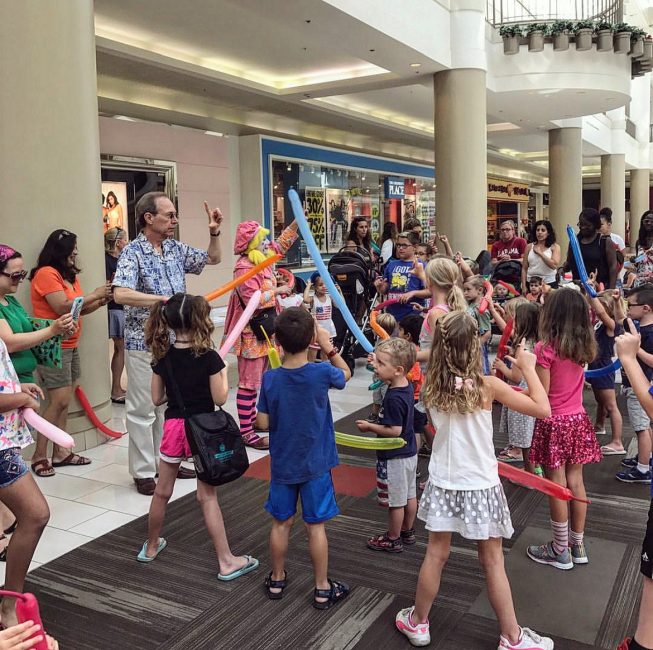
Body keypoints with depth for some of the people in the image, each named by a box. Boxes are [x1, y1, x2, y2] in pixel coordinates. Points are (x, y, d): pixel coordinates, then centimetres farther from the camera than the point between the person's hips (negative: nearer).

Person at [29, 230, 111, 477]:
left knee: (64, 402, 7)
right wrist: (93, 295, -11)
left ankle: (60, 452, 12)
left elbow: (78, 309, 16)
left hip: (70, 346, 8)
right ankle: (39, 456, -1)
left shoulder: (69, 275, 15)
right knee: (59, 401, -10)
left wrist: (101, 301, 0)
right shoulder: (46, 274, -12)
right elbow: (64, 307, -20)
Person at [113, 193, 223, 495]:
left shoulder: (176, 249, 7)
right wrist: (164, 299, -28)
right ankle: (143, 472, 13)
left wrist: (214, 232, 5)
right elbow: (120, 294, -28)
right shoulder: (132, 252, -14)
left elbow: (212, 259, 21)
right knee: (142, 408, 3)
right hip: (143, 343, -7)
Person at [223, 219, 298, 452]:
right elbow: (252, 299, -26)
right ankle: (246, 432, 0)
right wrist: (276, 291, -16)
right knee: (249, 382, -5)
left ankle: (252, 420, 30)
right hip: (251, 332, -10)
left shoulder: (263, 261, 9)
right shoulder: (244, 268, -18)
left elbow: (282, 243, 22)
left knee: (257, 379, 18)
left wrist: (298, 219, 15)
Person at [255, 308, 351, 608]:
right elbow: (345, 374, 4)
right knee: (316, 525, 9)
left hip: (282, 464, 2)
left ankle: (277, 579, 32)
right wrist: (328, 346, 2)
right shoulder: (321, 373, -18)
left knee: (281, 523, 16)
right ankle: (322, 589, 20)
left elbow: (263, 423, -8)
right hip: (315, 464, -1)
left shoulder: (270, 379, -14)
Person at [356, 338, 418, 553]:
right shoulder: (407, 387, -2)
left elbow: (394, 431, -27)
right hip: (409, 452, 9)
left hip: (394, 457, -9)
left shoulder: (393, 398, -29)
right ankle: (408, 532, 37)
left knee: (395, 501, 7)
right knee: (409, 495, 21)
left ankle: (393, 540, 22)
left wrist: (369, 427, -15)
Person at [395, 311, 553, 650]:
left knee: (436, 555, 16)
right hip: (480, 485, -3)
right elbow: (543, 409, -14)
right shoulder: (487, 385, -18)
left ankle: (417, 622, 31)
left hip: (443, 483, 3)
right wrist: (527, 368, -5)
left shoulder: (431, 385, -8)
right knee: (493, 562, 10)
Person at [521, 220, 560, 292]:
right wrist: (523, 286, 2)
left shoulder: (555, 247, 2)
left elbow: (554, 265, -14)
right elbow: (524, 268, 7)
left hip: (549, 283, -2)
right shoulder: (529, 247, 7)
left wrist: (540, 253, -10)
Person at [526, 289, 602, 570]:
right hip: (578, 420, 6)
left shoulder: (545, 348, -18)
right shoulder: (583, 346, 1)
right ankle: (577, 545, 27)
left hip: (553, 424, -6)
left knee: (556, 487, 5)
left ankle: (561, 551, 16)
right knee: (576, 482, 15)